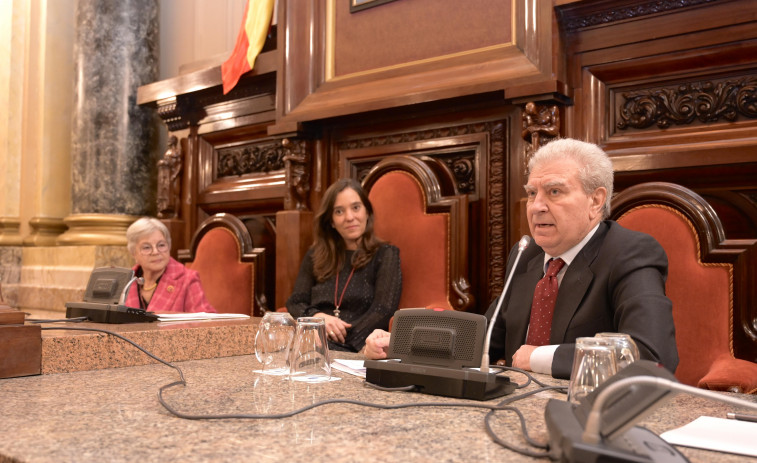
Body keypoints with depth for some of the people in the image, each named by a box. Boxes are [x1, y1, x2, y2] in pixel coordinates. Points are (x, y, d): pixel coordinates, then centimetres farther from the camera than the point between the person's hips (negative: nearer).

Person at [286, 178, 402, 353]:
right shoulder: (315, 255, 18)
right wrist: (318, 317, -10)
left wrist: (341, 340, -17)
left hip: (357, 350, -4)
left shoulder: (386, 255, 7)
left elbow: (383, 311, -6)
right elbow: (295, 302, 13)